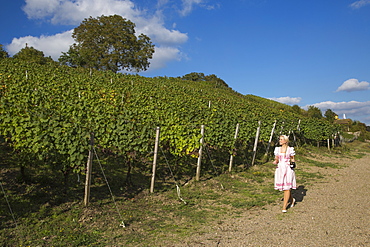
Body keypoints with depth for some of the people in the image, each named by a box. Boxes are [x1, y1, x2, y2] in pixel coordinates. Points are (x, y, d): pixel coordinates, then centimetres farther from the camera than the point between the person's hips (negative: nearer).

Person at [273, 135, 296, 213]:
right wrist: (275, 162, -10)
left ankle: (284, 206, -2)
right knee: (283, 187, 10)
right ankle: (292, 199, 37)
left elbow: (292, 159, 9)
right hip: (280, 169, 4)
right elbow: (276, 159, 11)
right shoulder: (277, 149, 8)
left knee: (287, 188, -7)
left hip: (288, 169, -4)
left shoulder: (290, 149, 0)